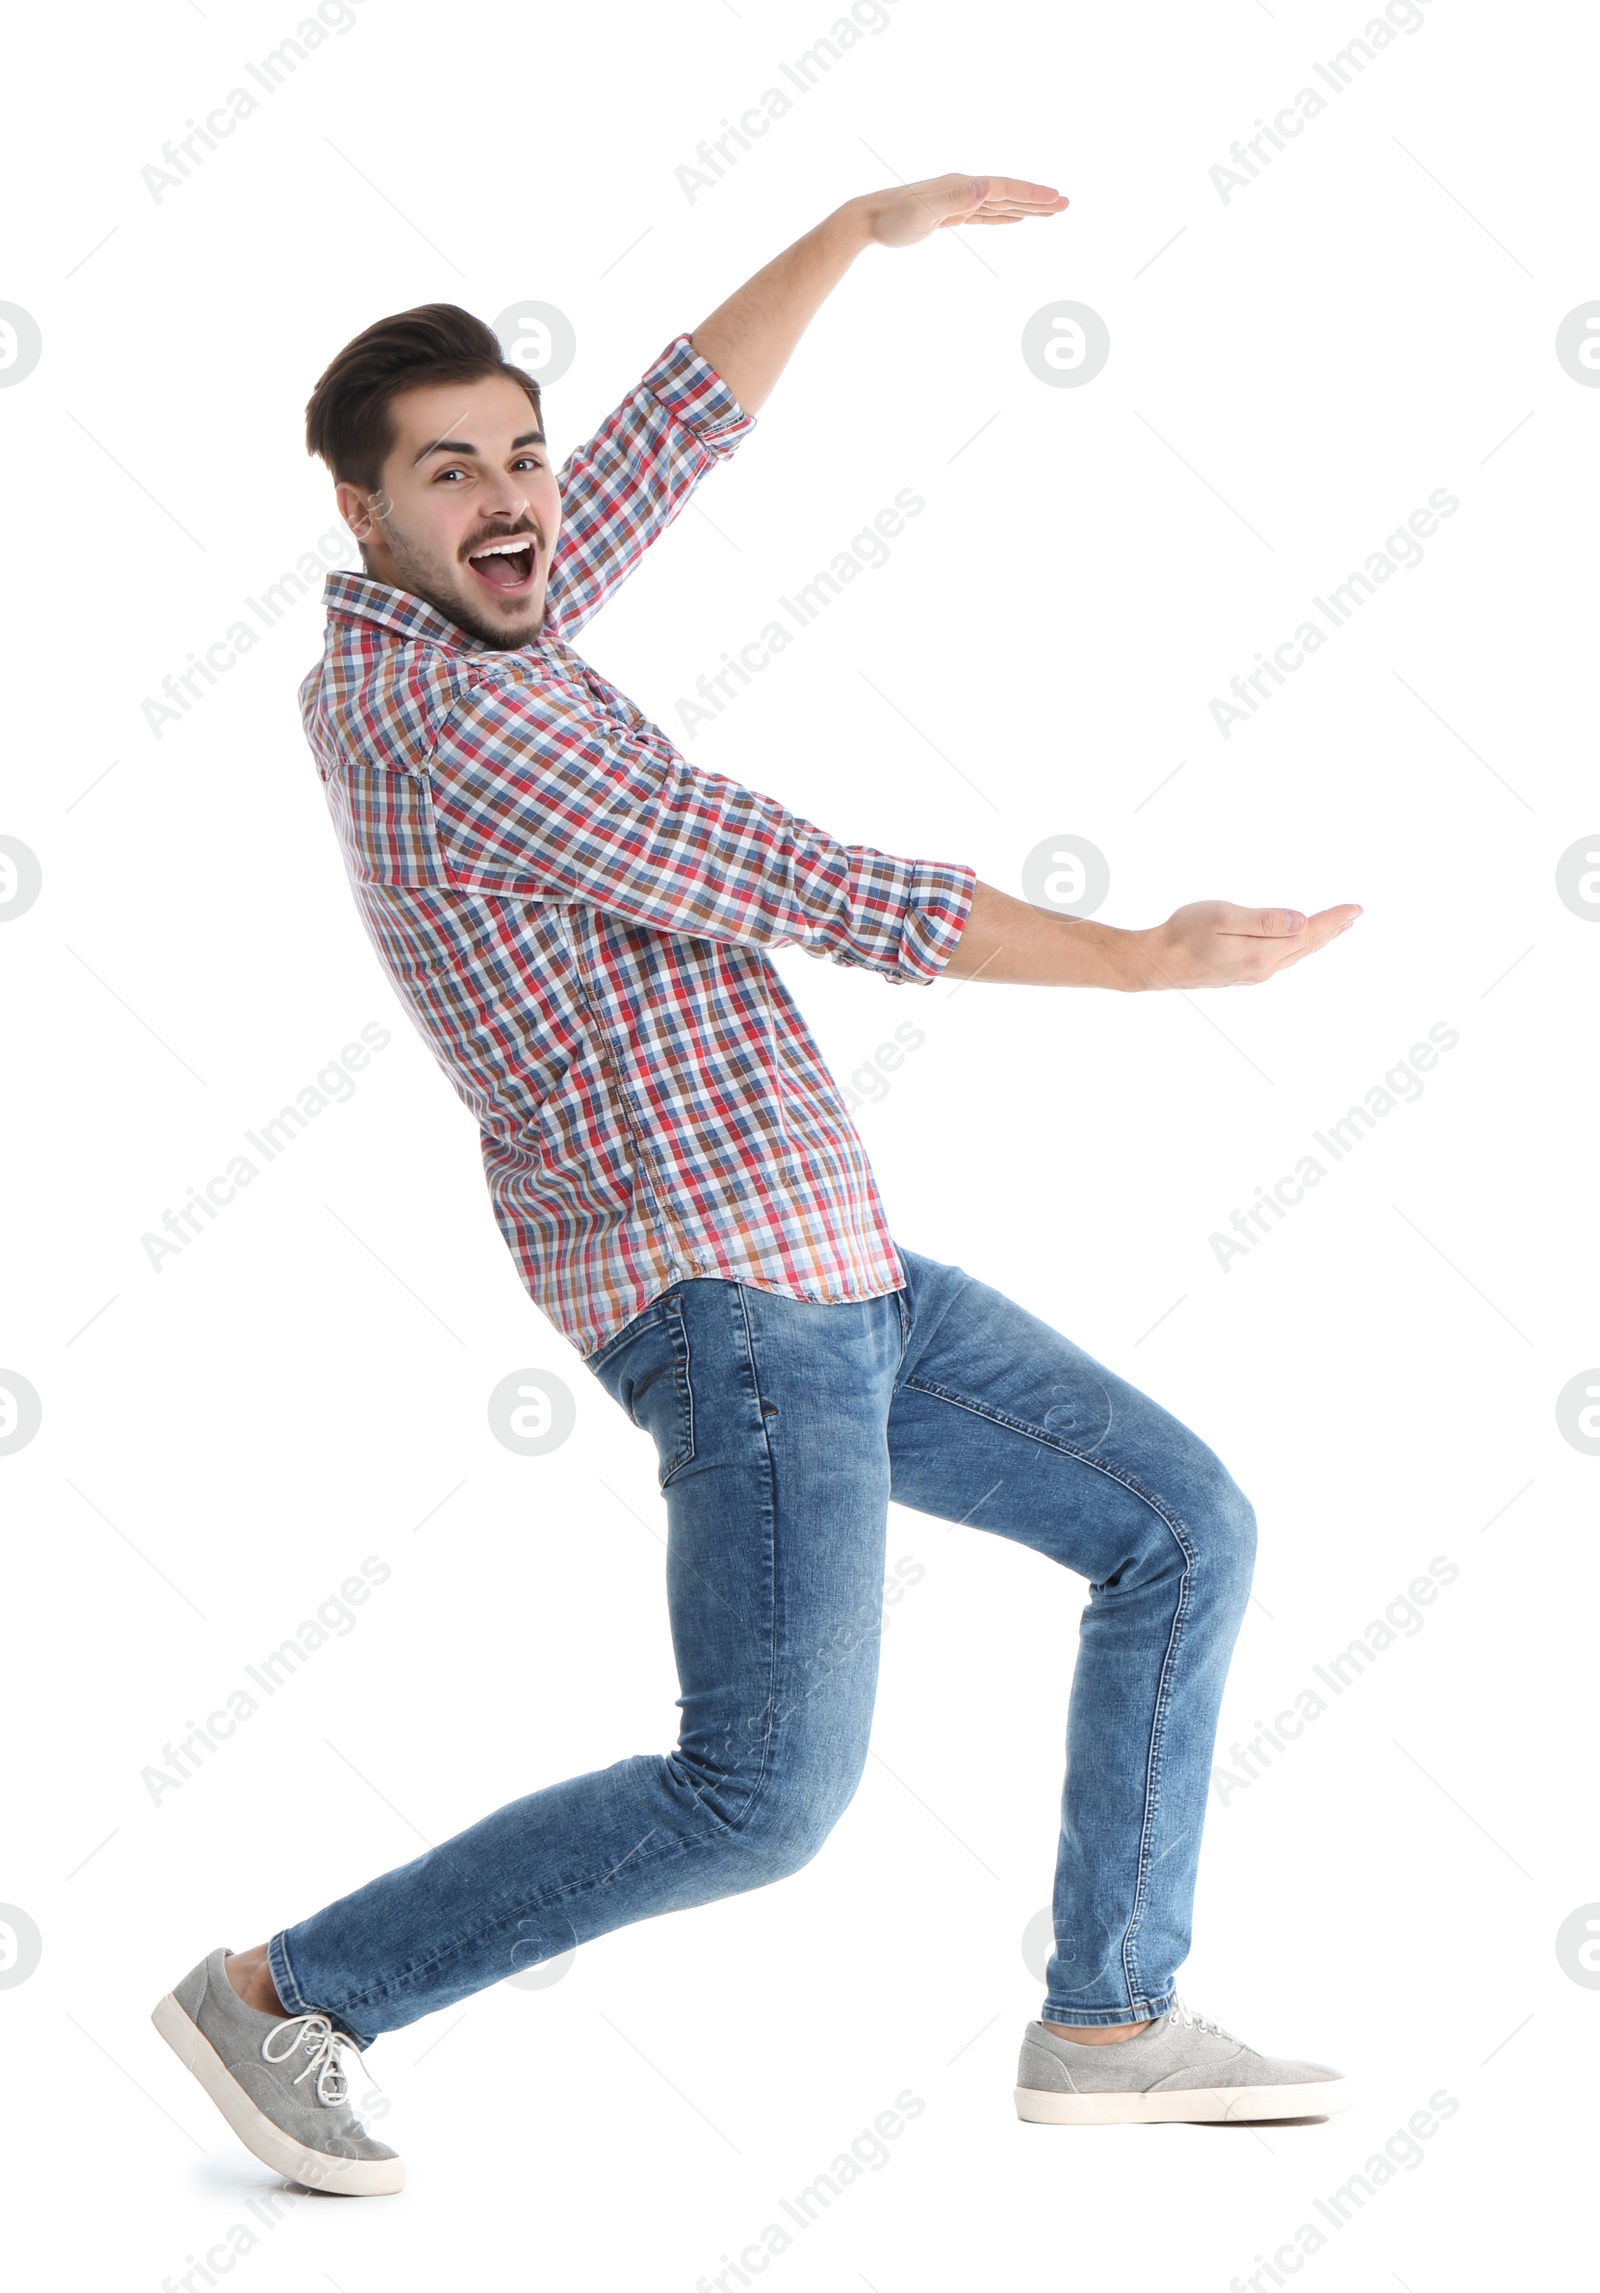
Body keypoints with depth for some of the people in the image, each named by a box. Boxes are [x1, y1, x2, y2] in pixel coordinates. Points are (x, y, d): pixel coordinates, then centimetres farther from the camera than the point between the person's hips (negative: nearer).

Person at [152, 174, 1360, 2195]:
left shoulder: (396, 661, 12)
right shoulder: (478, 732, -18)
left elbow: (677, 432, 24)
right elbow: (840, 902, -16)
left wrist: (864, 226, 27)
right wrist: (1156, 958, -6)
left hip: (830, 1274, 10)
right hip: (734, 1290, -10)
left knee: (1182, 1526, 11)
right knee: (762, 1800, -11)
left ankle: (1108, 2023, 15)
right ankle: (286, 1995, 4)